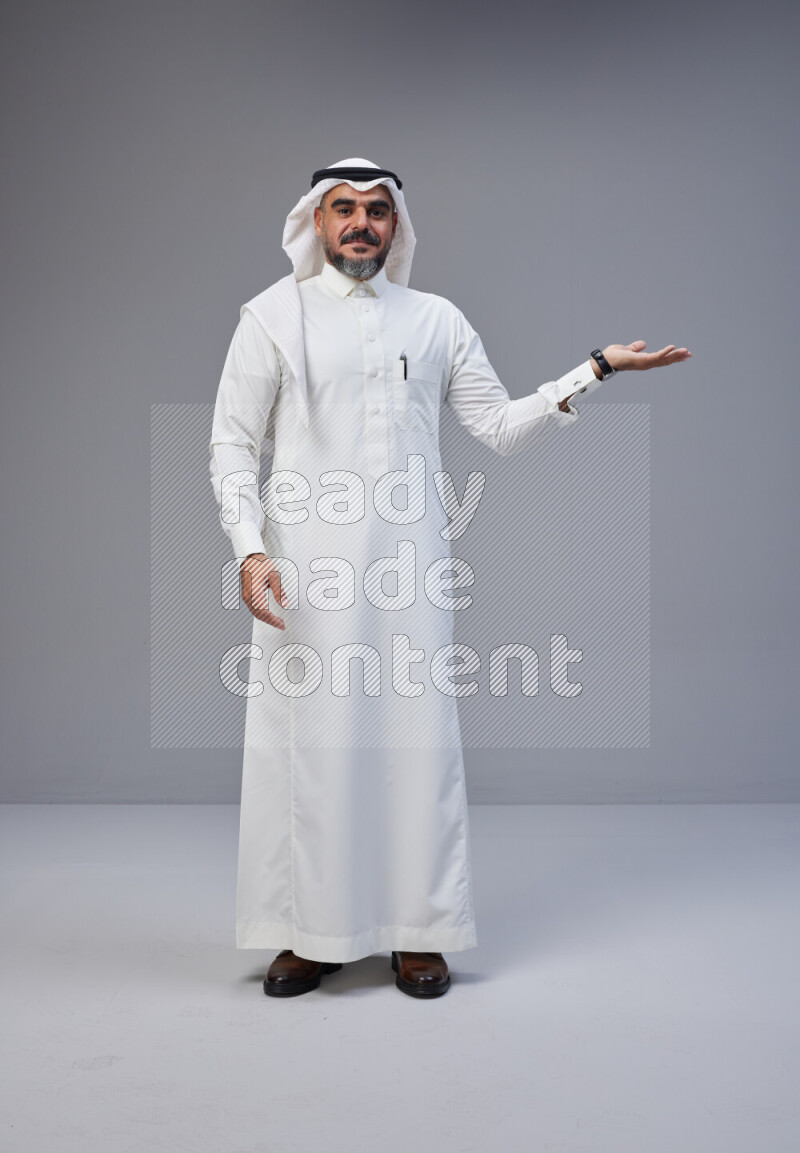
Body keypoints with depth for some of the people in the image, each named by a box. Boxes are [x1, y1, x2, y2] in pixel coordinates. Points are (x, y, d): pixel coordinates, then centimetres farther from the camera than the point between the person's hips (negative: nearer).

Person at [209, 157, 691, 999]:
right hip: (306, 566, -1)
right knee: (307, 739, 0)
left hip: (409, 564, 2)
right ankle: (310, 933, 15)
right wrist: (249, 548, -9)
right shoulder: (272, 317, 8)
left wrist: (593, 370, 3)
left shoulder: (436, 320, 14)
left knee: (415, 736, 2)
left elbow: (501, 427, 11)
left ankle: (417, 931, 15)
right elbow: (233, 444, 4)